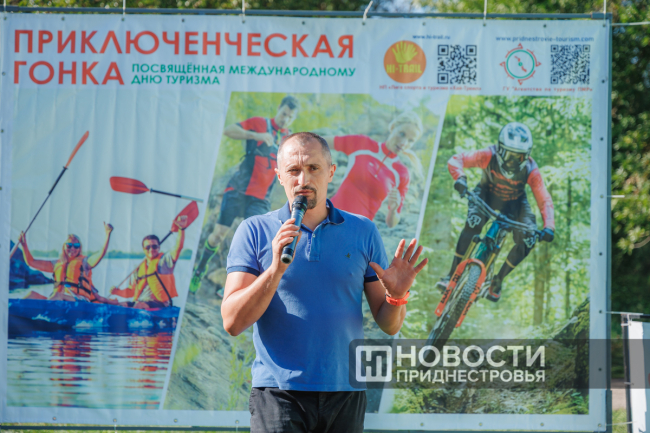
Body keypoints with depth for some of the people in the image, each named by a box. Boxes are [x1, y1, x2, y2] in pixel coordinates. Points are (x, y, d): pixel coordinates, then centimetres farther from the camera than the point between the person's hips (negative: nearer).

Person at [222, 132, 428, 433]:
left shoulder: (363, 232, 10)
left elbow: (389, 326, 10)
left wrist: (396, 295, -12)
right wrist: (276, 269, -17)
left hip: (345, 395, 2)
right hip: (279, 394, -2)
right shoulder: (254, 232, 4)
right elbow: (232, 322, -5)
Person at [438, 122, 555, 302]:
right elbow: (456, 160, -35)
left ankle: (498, 280, 8)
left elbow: (544, 201, -27)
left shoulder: (530, 170, -31)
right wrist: (460, 178, -57)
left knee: (527, 241, -16)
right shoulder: (489, 156, -33)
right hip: (487, 194, -2)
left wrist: (548, 227, -42)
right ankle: (453, 275, -21)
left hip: (514, 202, 2)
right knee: (473, 223, -31)